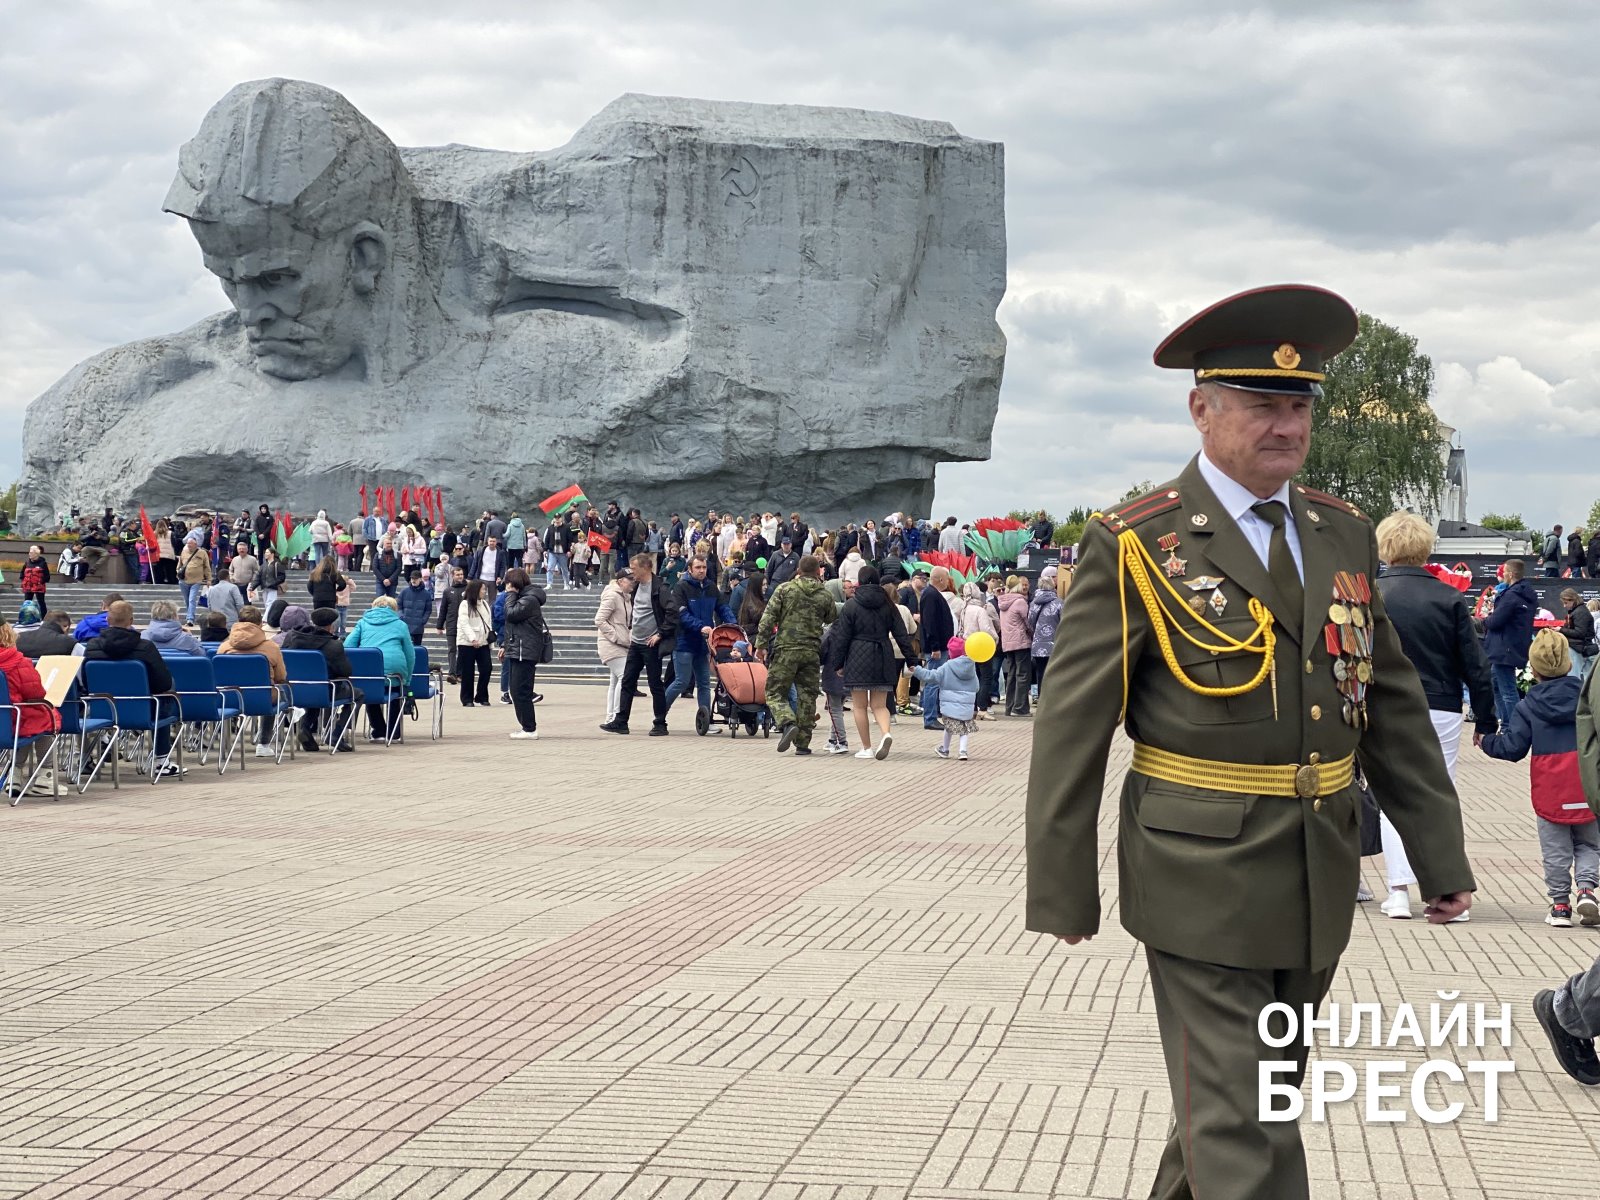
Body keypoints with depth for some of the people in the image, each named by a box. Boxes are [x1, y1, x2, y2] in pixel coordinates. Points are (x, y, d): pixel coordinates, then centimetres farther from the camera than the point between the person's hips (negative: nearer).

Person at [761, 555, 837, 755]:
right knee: (807, 695, 8)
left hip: (786, 649, -2)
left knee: (775, 692, 4)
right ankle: (802, 742, 9)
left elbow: (768, 618, -6)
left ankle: (788, 723, -21)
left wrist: (761, 644, -1)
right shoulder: (825, 595, 4)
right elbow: (832, 619, 21)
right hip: (812, 652, 2)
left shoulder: (784, 589, -1)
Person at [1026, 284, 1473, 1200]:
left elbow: (1393, 706, 12)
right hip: (1204, 885, -6)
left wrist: (1441, 853, 9)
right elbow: (1072, 728, -8)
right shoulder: (1136, 547, -9)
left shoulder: (1344, 536, 8)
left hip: (1320, 883, 6)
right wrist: (1063, 891, -8)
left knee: (1255, 1097, 19)